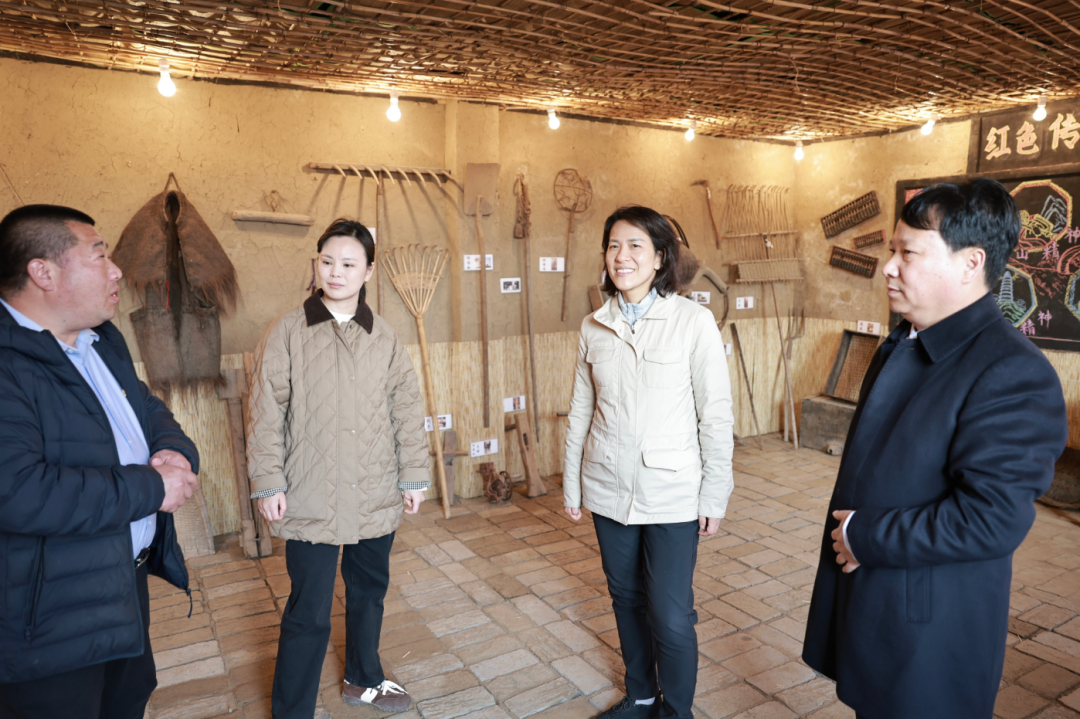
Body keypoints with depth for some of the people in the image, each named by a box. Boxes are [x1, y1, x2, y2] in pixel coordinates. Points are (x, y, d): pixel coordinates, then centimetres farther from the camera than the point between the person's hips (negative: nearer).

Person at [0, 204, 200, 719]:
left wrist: (176, 451, -9)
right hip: (50, 619, -8)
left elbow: (149, 410, 15)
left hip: (129, 580, 9)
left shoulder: (103, 341, 7)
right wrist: (151, 486, -25)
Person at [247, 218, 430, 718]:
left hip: (376, 496, 4)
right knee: (308, 613, 2)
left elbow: (407, 409, 6)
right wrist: (268, 483, -6)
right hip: (311, 498, -3)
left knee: (369, 591, 20)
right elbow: (266, 412, -4)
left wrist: (414, 476, 5)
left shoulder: (384, 337, 3)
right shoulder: (288, 331, -5)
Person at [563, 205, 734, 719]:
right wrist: (572, 483, 11)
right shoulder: (594, 327, 2)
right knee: (627, 599, 18)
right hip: (609, 489, 4)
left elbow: (716, 414, -7)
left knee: (670, 616, 1)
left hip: (672, 494, -4)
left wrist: (715, 495, -6)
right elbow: (581, 411, 8)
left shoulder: (694, 321, -10)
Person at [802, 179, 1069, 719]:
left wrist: (865, 537, -19)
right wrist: (846, 534, 4)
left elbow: (991, 520, -27)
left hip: (929, 634, -8)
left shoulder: (1014, 375, -22)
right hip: (862, 602, 8)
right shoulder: (898, 347, 7)